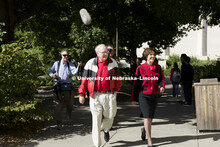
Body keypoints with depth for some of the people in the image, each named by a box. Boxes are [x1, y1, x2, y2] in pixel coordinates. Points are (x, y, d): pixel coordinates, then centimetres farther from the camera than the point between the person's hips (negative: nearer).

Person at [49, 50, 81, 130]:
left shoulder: (70, 64, 5)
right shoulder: (56, 63, 3)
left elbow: (74, 72, -12)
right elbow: (50, 72, 9)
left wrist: (78, 66, -32)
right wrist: (53, 75, -14)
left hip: (68, 87, 1)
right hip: (58, 86, -1)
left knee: (70, 104, 12)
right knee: (58, 106, -2)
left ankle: (69, 114, 46)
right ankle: (59, 123, 5)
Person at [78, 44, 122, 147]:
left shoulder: (112, 62, 3)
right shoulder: (91, 63, -1)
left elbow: (117, 77, 14)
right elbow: (84, 79, 2)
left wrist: (116, 89, 9)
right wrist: (81, 94, 0)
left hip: (109, 95, 2)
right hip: (95, 95, -1)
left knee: (110, 116, 7)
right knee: (96, 119, 1)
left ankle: (106, 129, 44)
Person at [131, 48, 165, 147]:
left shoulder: (157, 67, 4)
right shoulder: (140, 68, -5)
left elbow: (162, 79, 11)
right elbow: (136, 83, -1)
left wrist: (163, 87, -13)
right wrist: (133, 98, 2)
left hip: (154, 95, 4)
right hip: (143, 95, -4)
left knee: (151, 117, 13)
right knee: (147, 116, -12)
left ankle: (144, 129, 45)